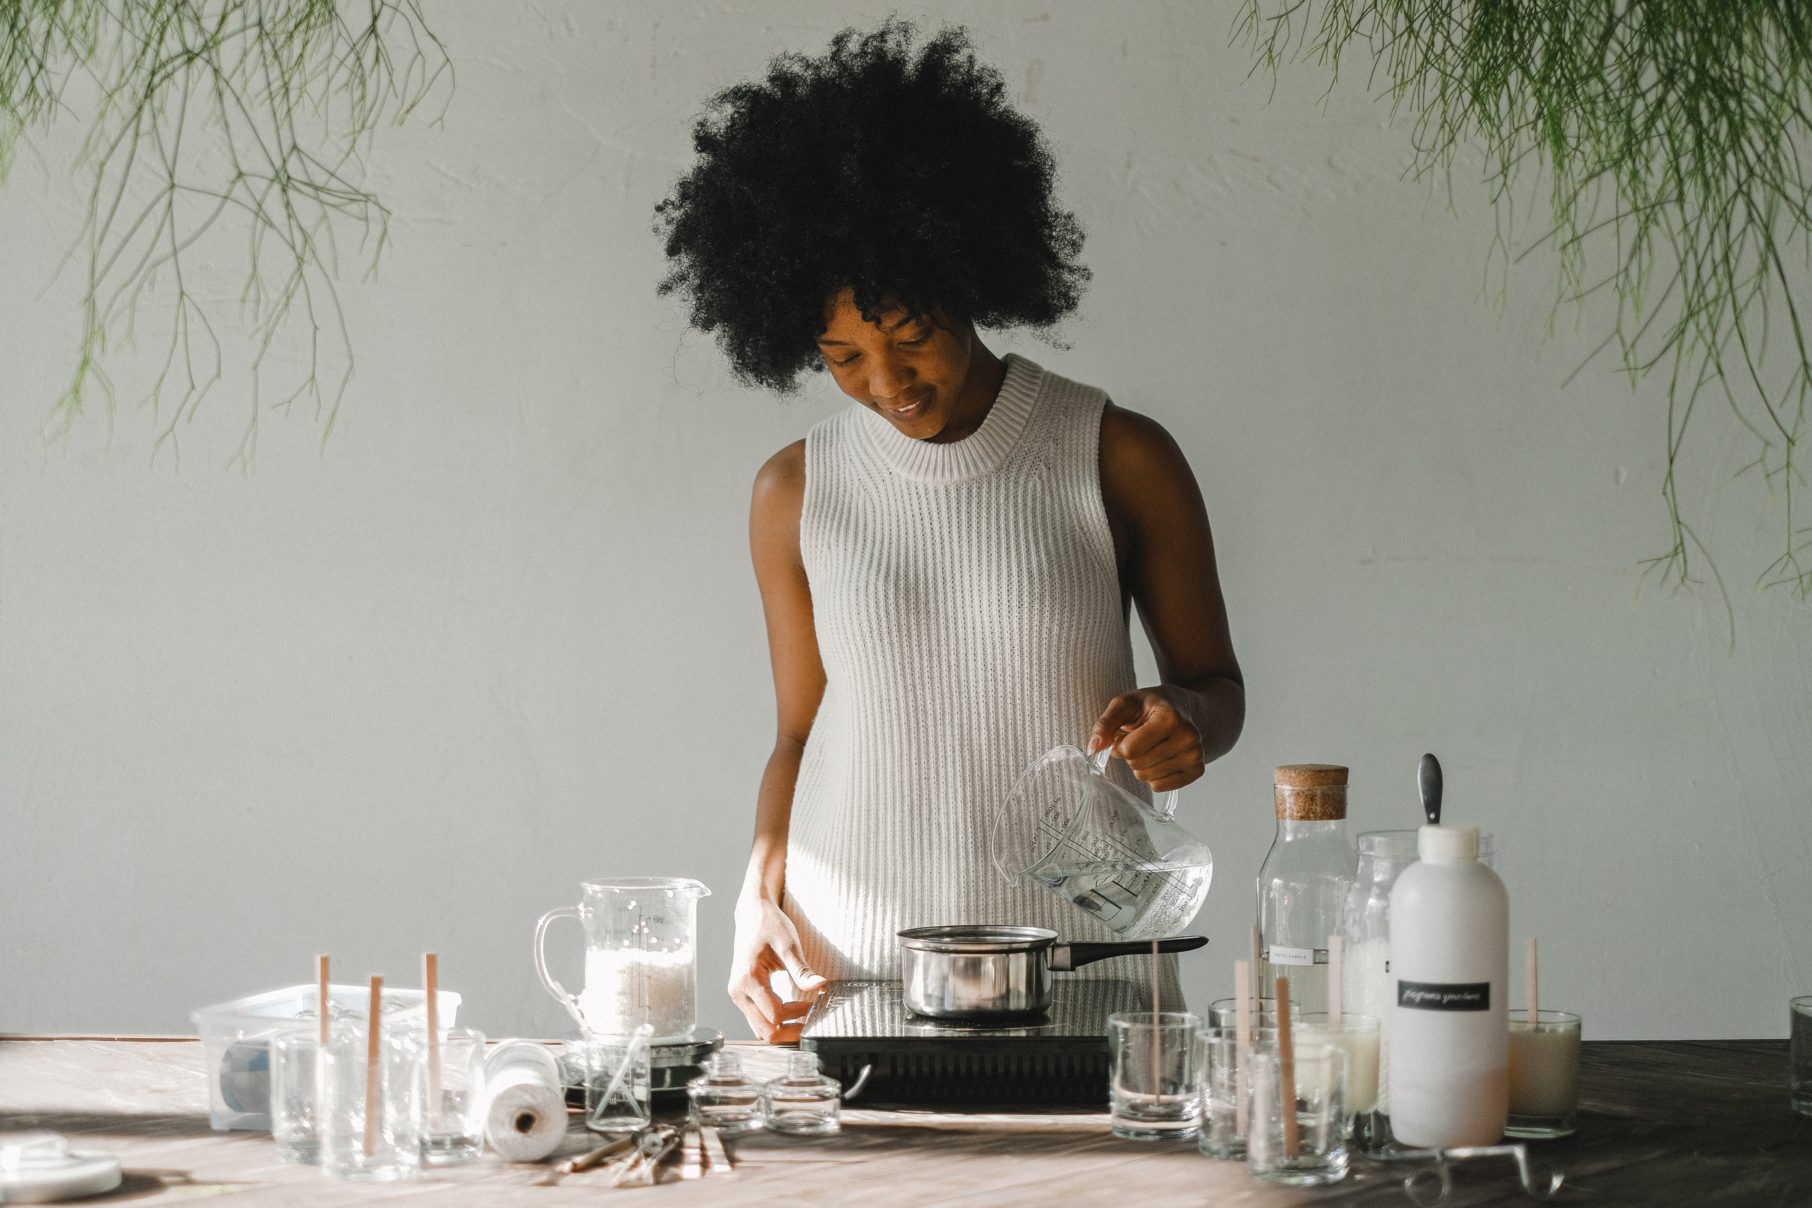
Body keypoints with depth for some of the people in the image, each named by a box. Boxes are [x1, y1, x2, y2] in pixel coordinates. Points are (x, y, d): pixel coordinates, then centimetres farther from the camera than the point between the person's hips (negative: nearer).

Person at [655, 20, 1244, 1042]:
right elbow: (802, 731, 13)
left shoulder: (1119, 461, 1)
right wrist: (762, 898, -3)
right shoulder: (798, 493, 7)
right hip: (851, 964, 1)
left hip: (1078, 954, -1)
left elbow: (1214, 682, 11)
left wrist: (1184, 722, -12)